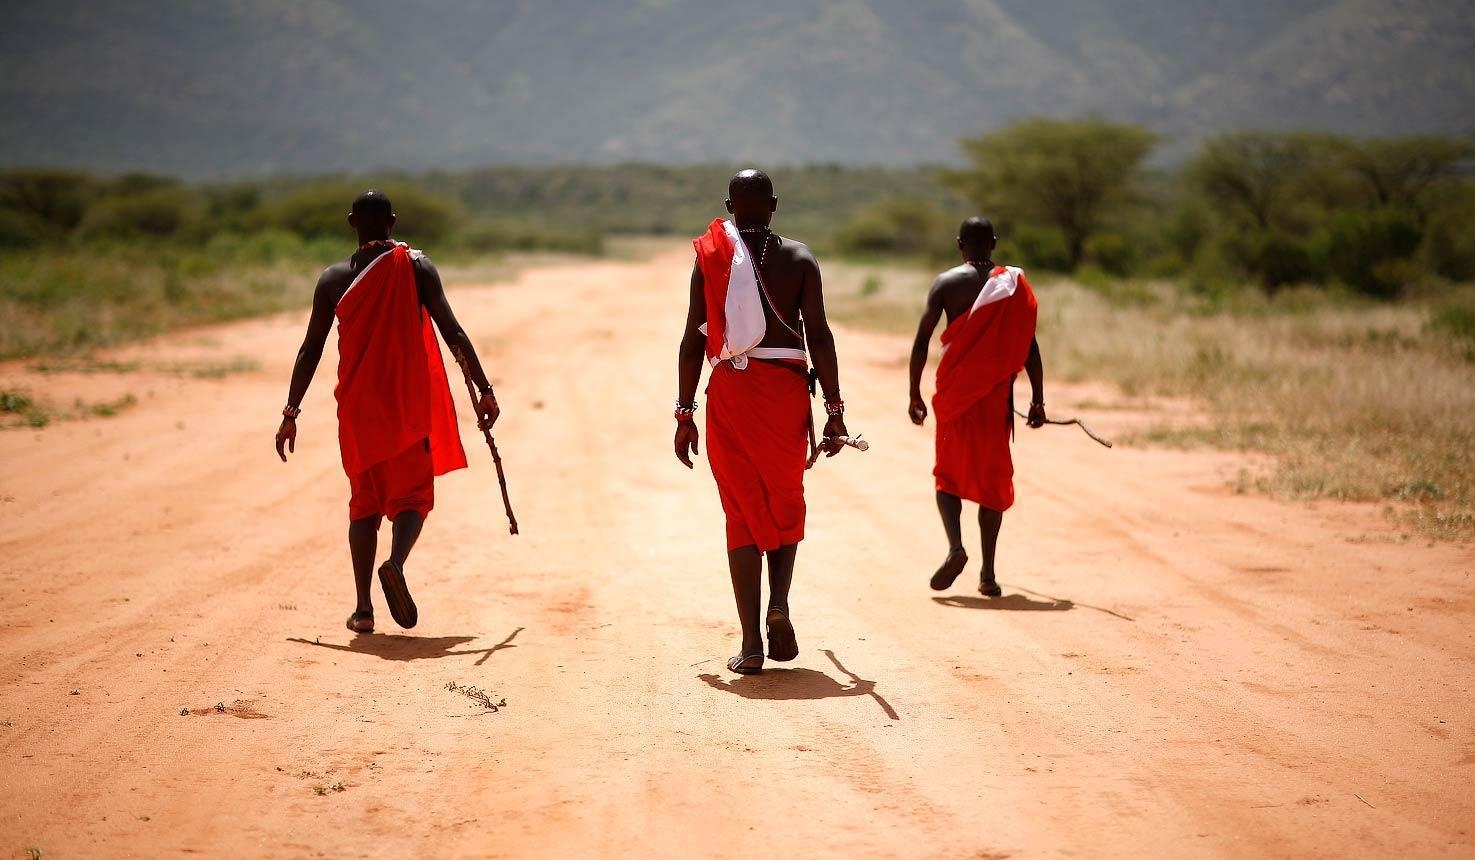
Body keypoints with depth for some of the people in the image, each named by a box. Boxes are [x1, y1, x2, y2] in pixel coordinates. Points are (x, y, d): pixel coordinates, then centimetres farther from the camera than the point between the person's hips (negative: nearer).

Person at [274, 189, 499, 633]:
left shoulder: (334, 278, 3)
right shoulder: (416, 267, -2)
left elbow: (311, 349, 3)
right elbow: (452, 332, -8)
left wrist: (291, 412, 8)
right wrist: (484, 389, -5)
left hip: (357, 406, 2)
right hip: (410, 402, -2)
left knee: (364, 501, 12)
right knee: (413, 493, 6)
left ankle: (363, 608, 6)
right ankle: (396, 563, -25)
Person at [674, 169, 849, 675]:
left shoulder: (709, 259, 5)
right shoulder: (798, 259, 2)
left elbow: (694, 339, 2)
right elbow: (819, 335, -4)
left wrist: (685, 413, 6)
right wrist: (834, 410, -2)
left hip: (730, 389, 0)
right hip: (786, 388, 0)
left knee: (742, 513, 5)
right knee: (786, 501, 18)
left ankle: (751, 642, 1)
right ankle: (779, 603, -5)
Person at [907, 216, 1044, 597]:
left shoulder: (946, 282, 0)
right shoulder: (1014, 283, 3)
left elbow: (922, 341, -3)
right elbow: (1029, 345, 0)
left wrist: (915, 394, 4)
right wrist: (1037, 400, 5)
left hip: (954, 391, -1)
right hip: (996, 393, 1)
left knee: (949, 473, 11)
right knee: (992, 477, 8)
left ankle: (955, 545, -15)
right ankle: (988, 573, 6)